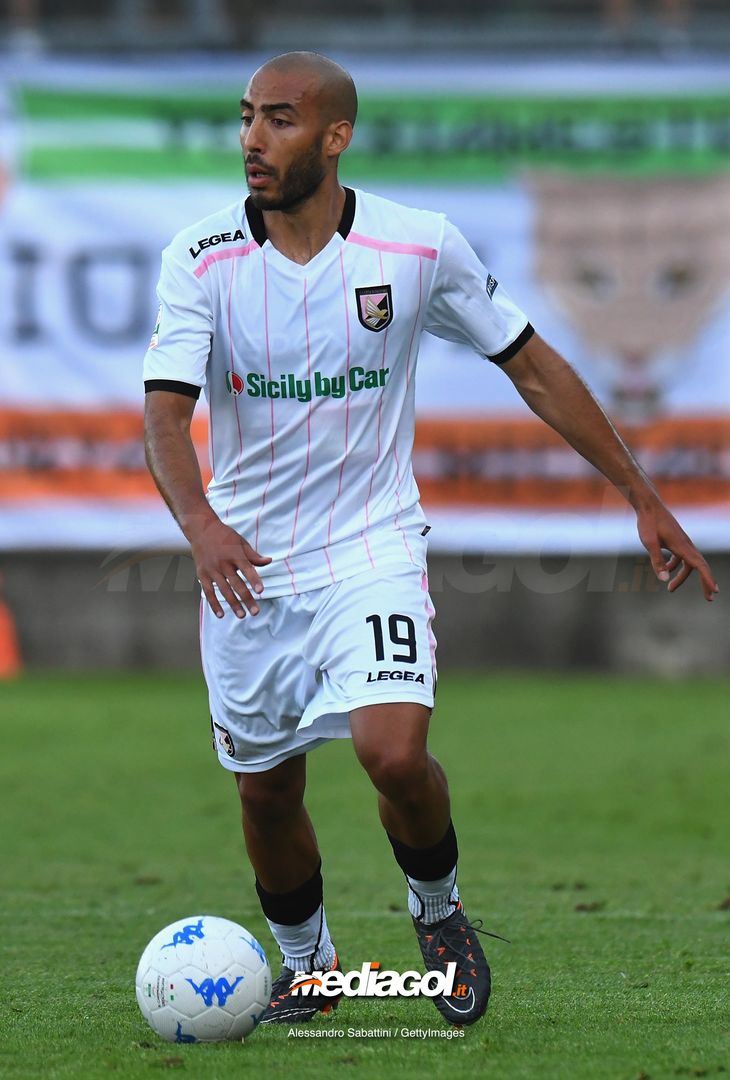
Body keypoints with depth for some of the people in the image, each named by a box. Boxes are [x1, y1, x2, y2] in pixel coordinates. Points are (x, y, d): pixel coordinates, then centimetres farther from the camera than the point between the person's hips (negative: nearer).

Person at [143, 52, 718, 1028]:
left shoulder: (420, 247, -8)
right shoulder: (202, 259, -8)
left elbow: (533, 367, 4)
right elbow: (166, 409, -16)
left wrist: (643, 498, 5)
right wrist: (202, 524, -37)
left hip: (372, 547, -2)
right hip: (246, 562, 2)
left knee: (393, 751, -23)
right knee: (266, 794, 9)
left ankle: (438, 909, 8)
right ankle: (305, 966, 37)